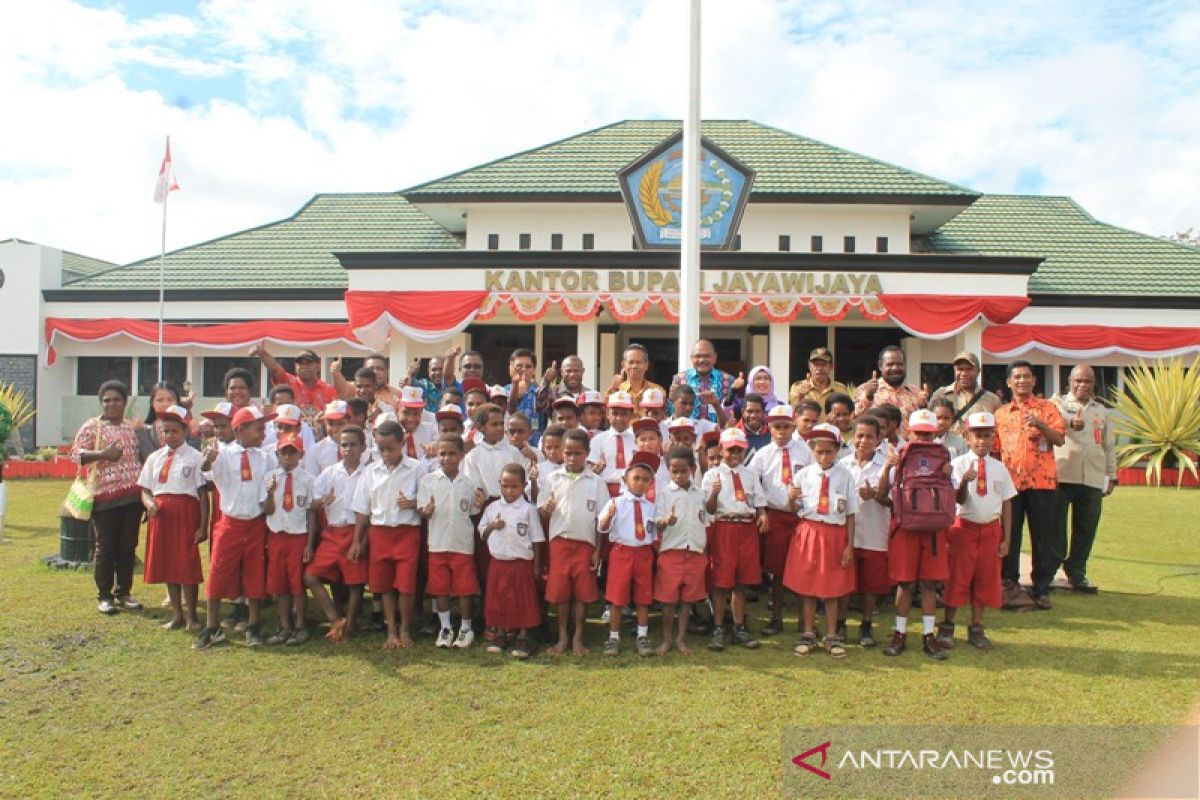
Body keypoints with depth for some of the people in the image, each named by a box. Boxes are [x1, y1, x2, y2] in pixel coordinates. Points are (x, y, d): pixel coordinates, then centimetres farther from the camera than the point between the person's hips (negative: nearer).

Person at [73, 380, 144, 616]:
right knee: (105, 547, 1)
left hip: (133, 495, 4)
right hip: (105, 494, -4)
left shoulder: (132, 427, 16)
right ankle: (104, 596, 11)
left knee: (128, 546, 8)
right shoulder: (91, 426, 2)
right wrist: (102, 454, -21)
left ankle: (123, 593, 19)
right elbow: (76, 453, -6)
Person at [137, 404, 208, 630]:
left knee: (188, 564, -1)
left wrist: (203, 525, -12)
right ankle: (177, 615, 25)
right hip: (160, 514, 5)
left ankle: (191, 615, 14)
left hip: (186, 512, -5)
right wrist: (150, 503, -11)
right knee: (166, 564, 11)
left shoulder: (195, 457, -4)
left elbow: (203, 493, -7)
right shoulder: (154, 458, 11)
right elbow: (145, 489, 13)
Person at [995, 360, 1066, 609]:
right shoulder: (1000, 414, 13)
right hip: (1010, 482, 2)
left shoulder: (1047, 408, 5)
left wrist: (1041, 425, -23)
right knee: (1009, 534, 5)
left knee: (1043, 536, 2)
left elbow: (1060, 439, -6)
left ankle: (1041, 589, 11)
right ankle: (1010, 582, 17)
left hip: (1041, 482, -2)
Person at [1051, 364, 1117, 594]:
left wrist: (1112, 476, 20)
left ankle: (1076, 573, 19)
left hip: (1092, 479, 4)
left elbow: (1108, 446, 23)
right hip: (1061, 476, -4)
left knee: (1086, 528, 6)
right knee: (1055, 526, 2)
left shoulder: (1101, 410, 18)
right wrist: (1072, 421, -42)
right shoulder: (1058, 402, 4)